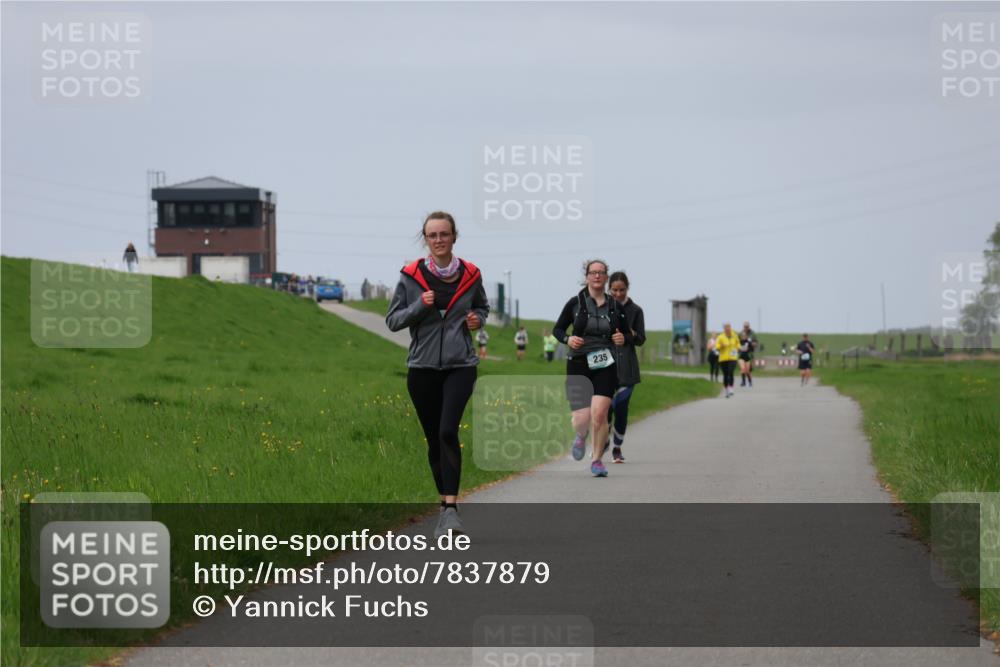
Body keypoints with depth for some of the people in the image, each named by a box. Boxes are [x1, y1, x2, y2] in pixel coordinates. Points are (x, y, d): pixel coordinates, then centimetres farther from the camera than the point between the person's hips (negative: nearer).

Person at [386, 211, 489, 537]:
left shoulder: (470, 275, 3)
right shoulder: (411, 276, 0)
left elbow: (482, 307, 22)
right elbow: (393, 320, 3)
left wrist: (477, 319, 0)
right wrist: (419, 307, -14)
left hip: (460, 365, -1)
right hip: (423, 367, 1)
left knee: (448, 431, -19)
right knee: (434, 438, 8)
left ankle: (450, 508, -22)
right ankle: (446, 504, 22)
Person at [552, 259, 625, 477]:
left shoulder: (614, 305, 7)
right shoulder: (575, 303, 1)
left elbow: (623, 333, 20)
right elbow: (557, 329, 10)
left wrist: (622, 339, -2)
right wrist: (568, 339, -11)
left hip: (605, 367, 1)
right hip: (578, 366, -1)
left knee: (599, 414, -16)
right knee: (582, 419, -7)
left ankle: (597, 459, 4)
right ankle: (581, 435, 32)